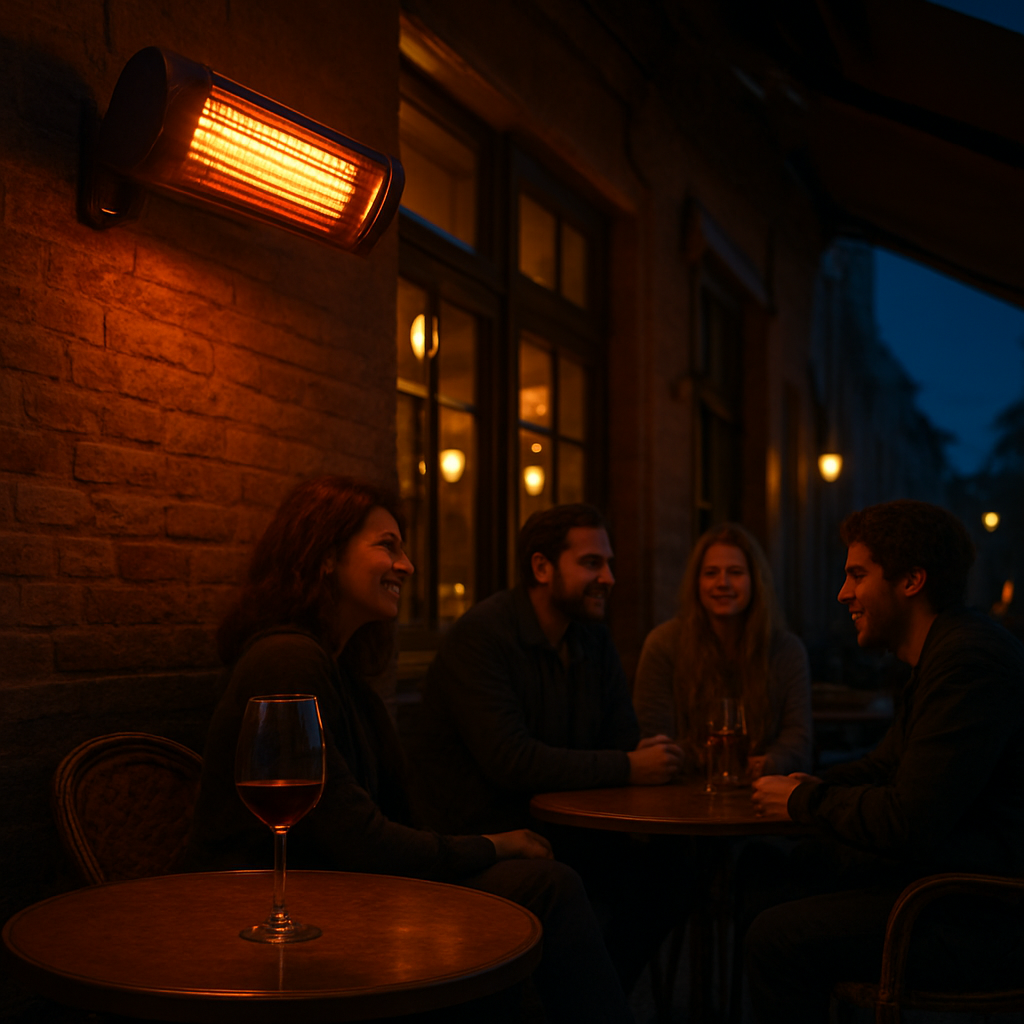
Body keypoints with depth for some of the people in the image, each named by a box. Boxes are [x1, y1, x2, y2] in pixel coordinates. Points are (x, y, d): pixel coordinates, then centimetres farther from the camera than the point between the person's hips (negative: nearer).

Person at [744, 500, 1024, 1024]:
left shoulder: (973, 660, -23)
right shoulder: (946, 651, 13)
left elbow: (911, 824, -26)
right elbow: (883, 765, 25)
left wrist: (805, 801, -10)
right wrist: (816, 784, 6)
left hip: (977, 916, -11)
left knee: (777, 939, -16)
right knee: (780, 878, 19)